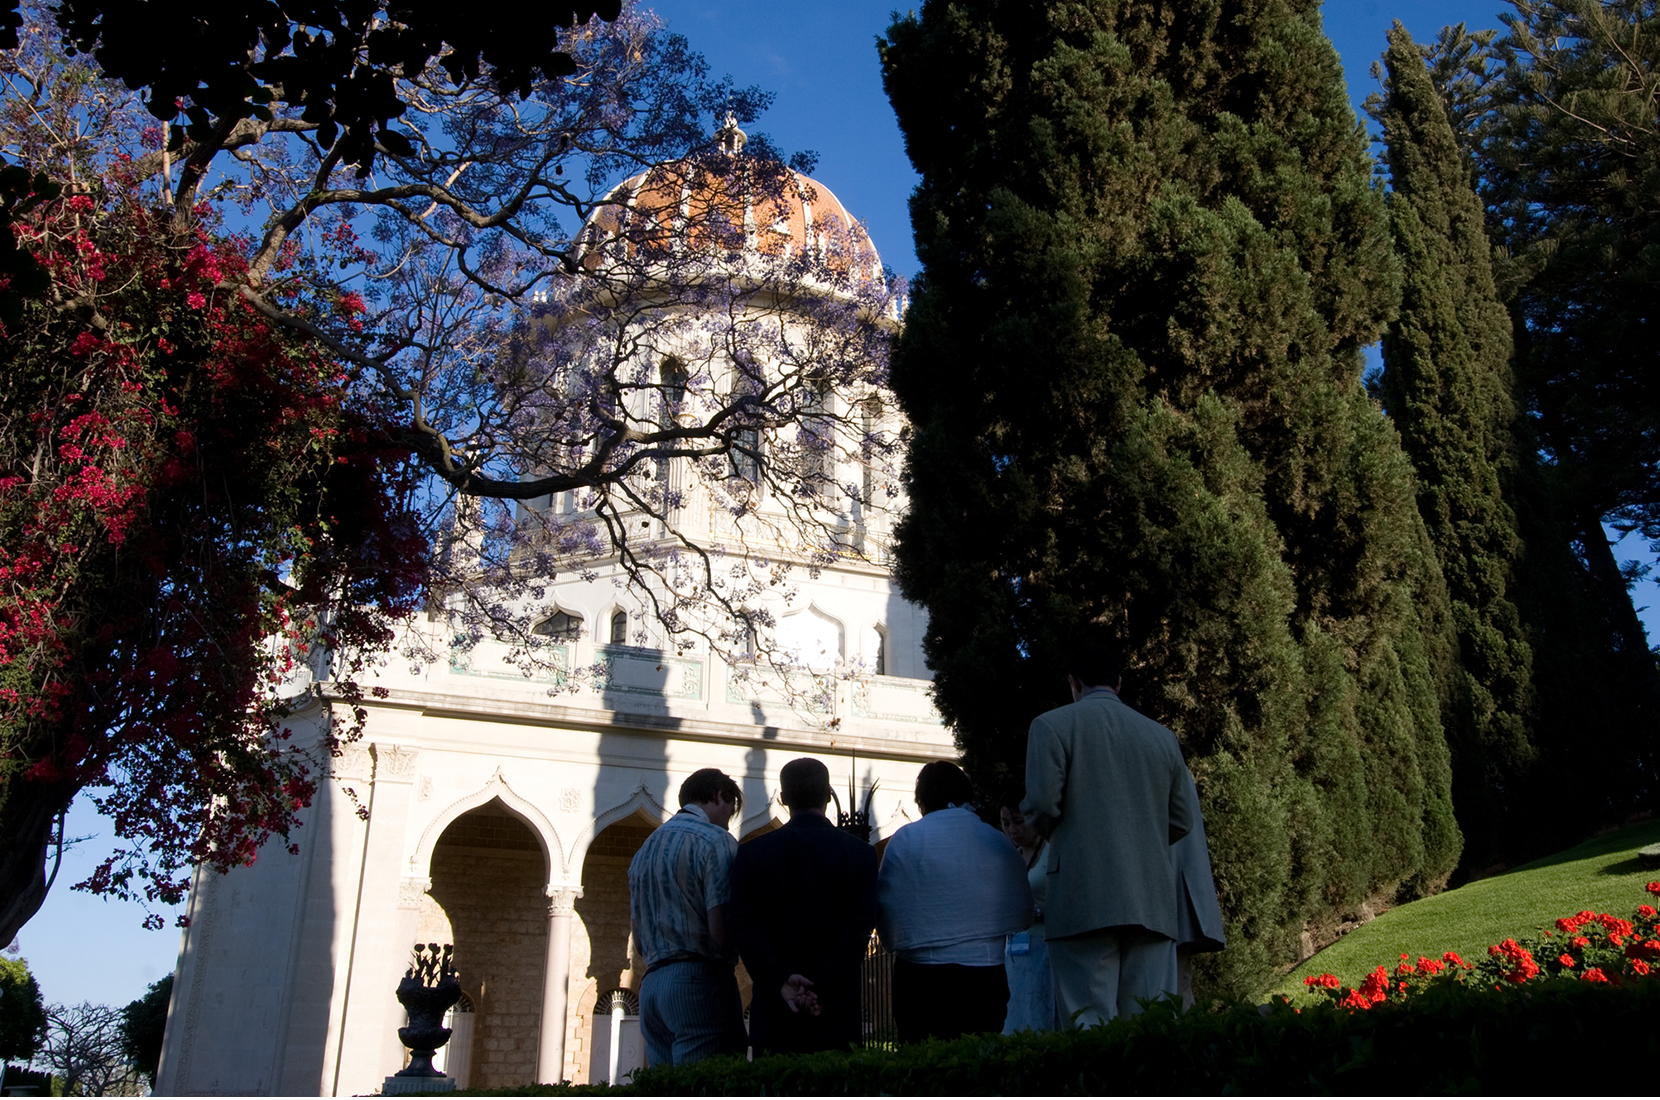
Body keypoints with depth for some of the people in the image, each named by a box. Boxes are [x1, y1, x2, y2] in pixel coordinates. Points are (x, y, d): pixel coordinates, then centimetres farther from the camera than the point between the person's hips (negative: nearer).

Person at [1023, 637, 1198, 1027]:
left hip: (1085, 903, -4)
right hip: (1152, 904, 4)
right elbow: (1184, 819, 14)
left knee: (1090, 1024, -3)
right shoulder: (1162, 736, 14)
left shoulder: (1051, 726, 1)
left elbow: (1042, 804, -8)